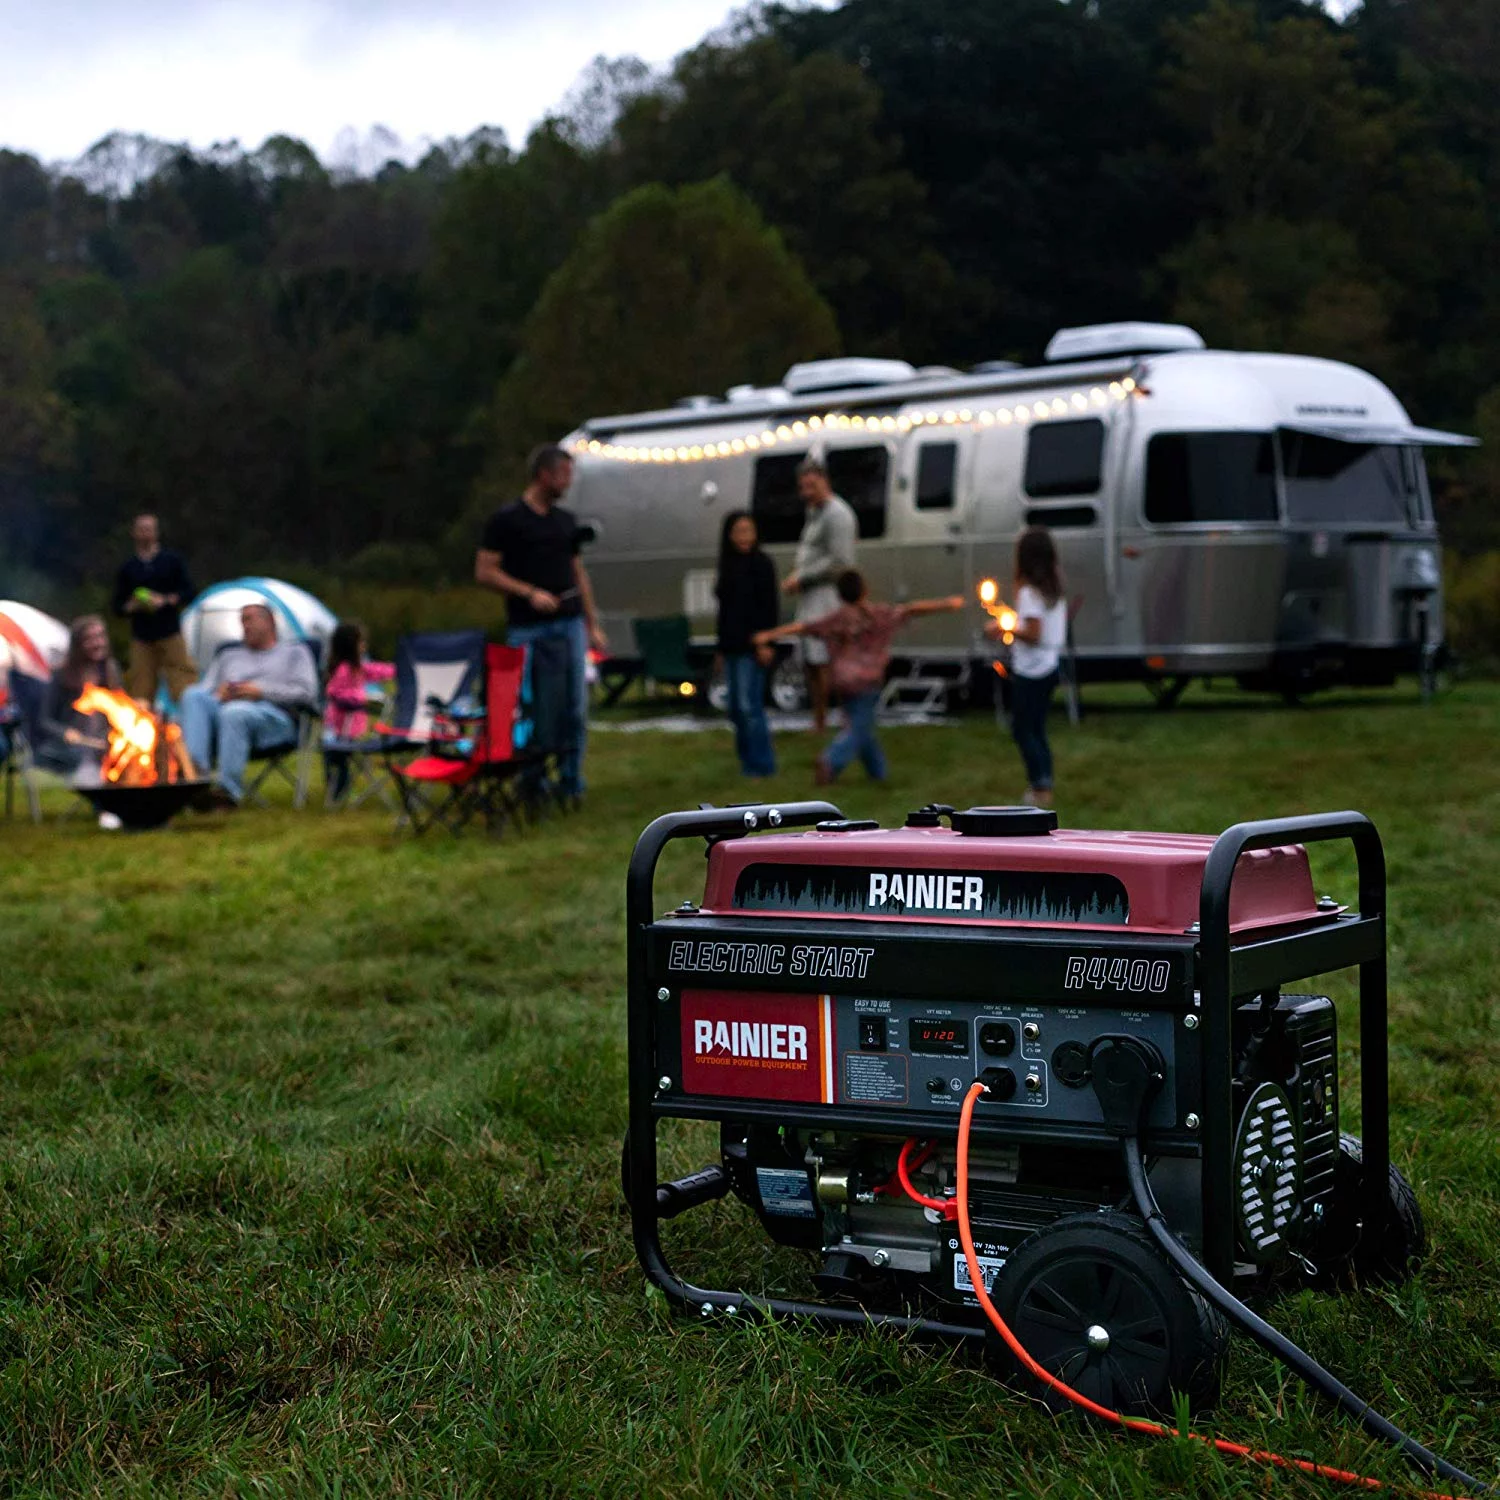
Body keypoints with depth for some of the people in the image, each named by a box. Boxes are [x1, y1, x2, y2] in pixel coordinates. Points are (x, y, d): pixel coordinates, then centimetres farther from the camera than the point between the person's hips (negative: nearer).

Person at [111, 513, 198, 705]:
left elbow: (188, 593, 5)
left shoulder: (172, 561, 7)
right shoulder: (127, 568, 12)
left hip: (170, 633, -1)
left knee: (182, 685, -8)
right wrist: (133, 606, -9)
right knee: (141, 690, -4)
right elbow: (118, 606, 13)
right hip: (141, 638, 1)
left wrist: (165, 600, -11)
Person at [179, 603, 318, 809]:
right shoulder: (228, 656, 37)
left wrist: (261, 692, -3)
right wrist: (220, 695, -1)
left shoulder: (294, 652, 25)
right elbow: (204, 690, 24)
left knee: (235, 712, -41)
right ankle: (195, 768, -45)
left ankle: (228, 790, -47)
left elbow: (306, 692, 8)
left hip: (274, 717, -4)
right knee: (193, 695, -29)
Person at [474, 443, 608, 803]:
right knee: (536, 710, -2)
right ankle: (533, 785, 8)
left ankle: (571, 784, 12)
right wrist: (530, 592, -16)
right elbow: (484, 572, -5)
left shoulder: (566, 520, 15)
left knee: (575, 708, 3)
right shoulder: (506, 520, -3)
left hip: (570, 625, 5)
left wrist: (592, 625, 15)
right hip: (529, 629, -5)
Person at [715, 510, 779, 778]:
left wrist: (766, 643, -19)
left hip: (752, 646, -8)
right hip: (731, 646, 8)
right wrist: (722, 647, 18)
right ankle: (747, 759, 16)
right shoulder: (728, 565, 14)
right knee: (736, 708, 9)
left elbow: (769, 606, -12)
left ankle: (762, 763, -4)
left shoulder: (761, 564, -7)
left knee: (749, 705, -10)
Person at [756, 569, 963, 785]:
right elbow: (913, 609, -1)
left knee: (861, 726, 17)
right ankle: (831, 762, -23)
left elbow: (801, 627, -4)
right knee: (858, 729, -1)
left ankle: (877, 771, 23)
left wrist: (769, 636, -2)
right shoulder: (879, 614, -4)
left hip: (843, 681, 3)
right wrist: (947, 605, 5)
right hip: (867, 681, -3)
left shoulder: (836, 619, 0)